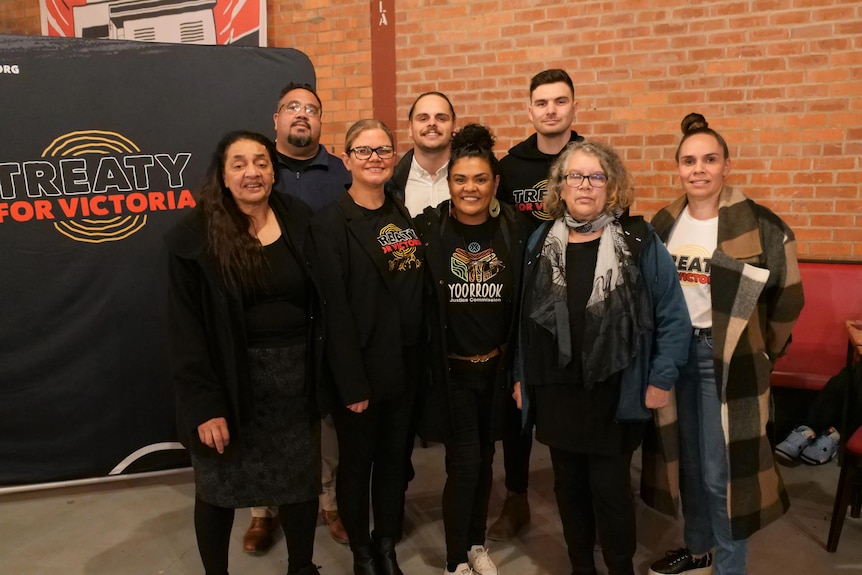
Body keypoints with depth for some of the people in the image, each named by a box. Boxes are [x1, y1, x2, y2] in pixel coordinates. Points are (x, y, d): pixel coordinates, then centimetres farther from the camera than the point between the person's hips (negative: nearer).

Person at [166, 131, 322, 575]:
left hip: (295, 376, 3)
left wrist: (320, 372, 0)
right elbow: (186, 329, -11)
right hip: (229, 381, -3)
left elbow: (319, 302, 4)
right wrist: (204, 404, -14)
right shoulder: (194, 237, -11)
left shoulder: (299, 222, 0)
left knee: (301, 481, 16)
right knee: (219, 488, 13)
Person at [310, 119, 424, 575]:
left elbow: (419, 291, 9)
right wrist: (352, 383, -17)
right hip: (359, 369, -5)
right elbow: (335, 309, -15)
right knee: (356, 463, 12)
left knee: (394, 460, 17)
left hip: (405, 365, 5)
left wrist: (423, 358, 4)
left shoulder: (405, 216, 8)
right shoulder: (330, 222, -11)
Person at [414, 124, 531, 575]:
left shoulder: (515, 230, -5)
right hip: (450, 369, -2)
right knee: (464, 463, -2)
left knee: (484, 459, 17)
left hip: (496, 367, 3)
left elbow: (525, 304, 0)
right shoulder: (428, 228, -9)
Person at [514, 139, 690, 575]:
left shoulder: (639, 242, -8)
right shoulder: (541, 242, 3)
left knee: (609, 489, 4)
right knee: (568, 486, 16)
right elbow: (525, 317, 7)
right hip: (555, 393, 4)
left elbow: (673, 317, -6)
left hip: (615, 394, -3)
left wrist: (662, 379, -8)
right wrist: (521, 376, 8)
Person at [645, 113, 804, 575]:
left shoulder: (761, 227, -12)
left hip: (728, 358, -5)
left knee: (721, 471, -1)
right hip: (675, 352, 5)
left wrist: (761, 353, 5)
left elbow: (788, 299, -3)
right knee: (688, 460, 16)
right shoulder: (664, 224, 3)